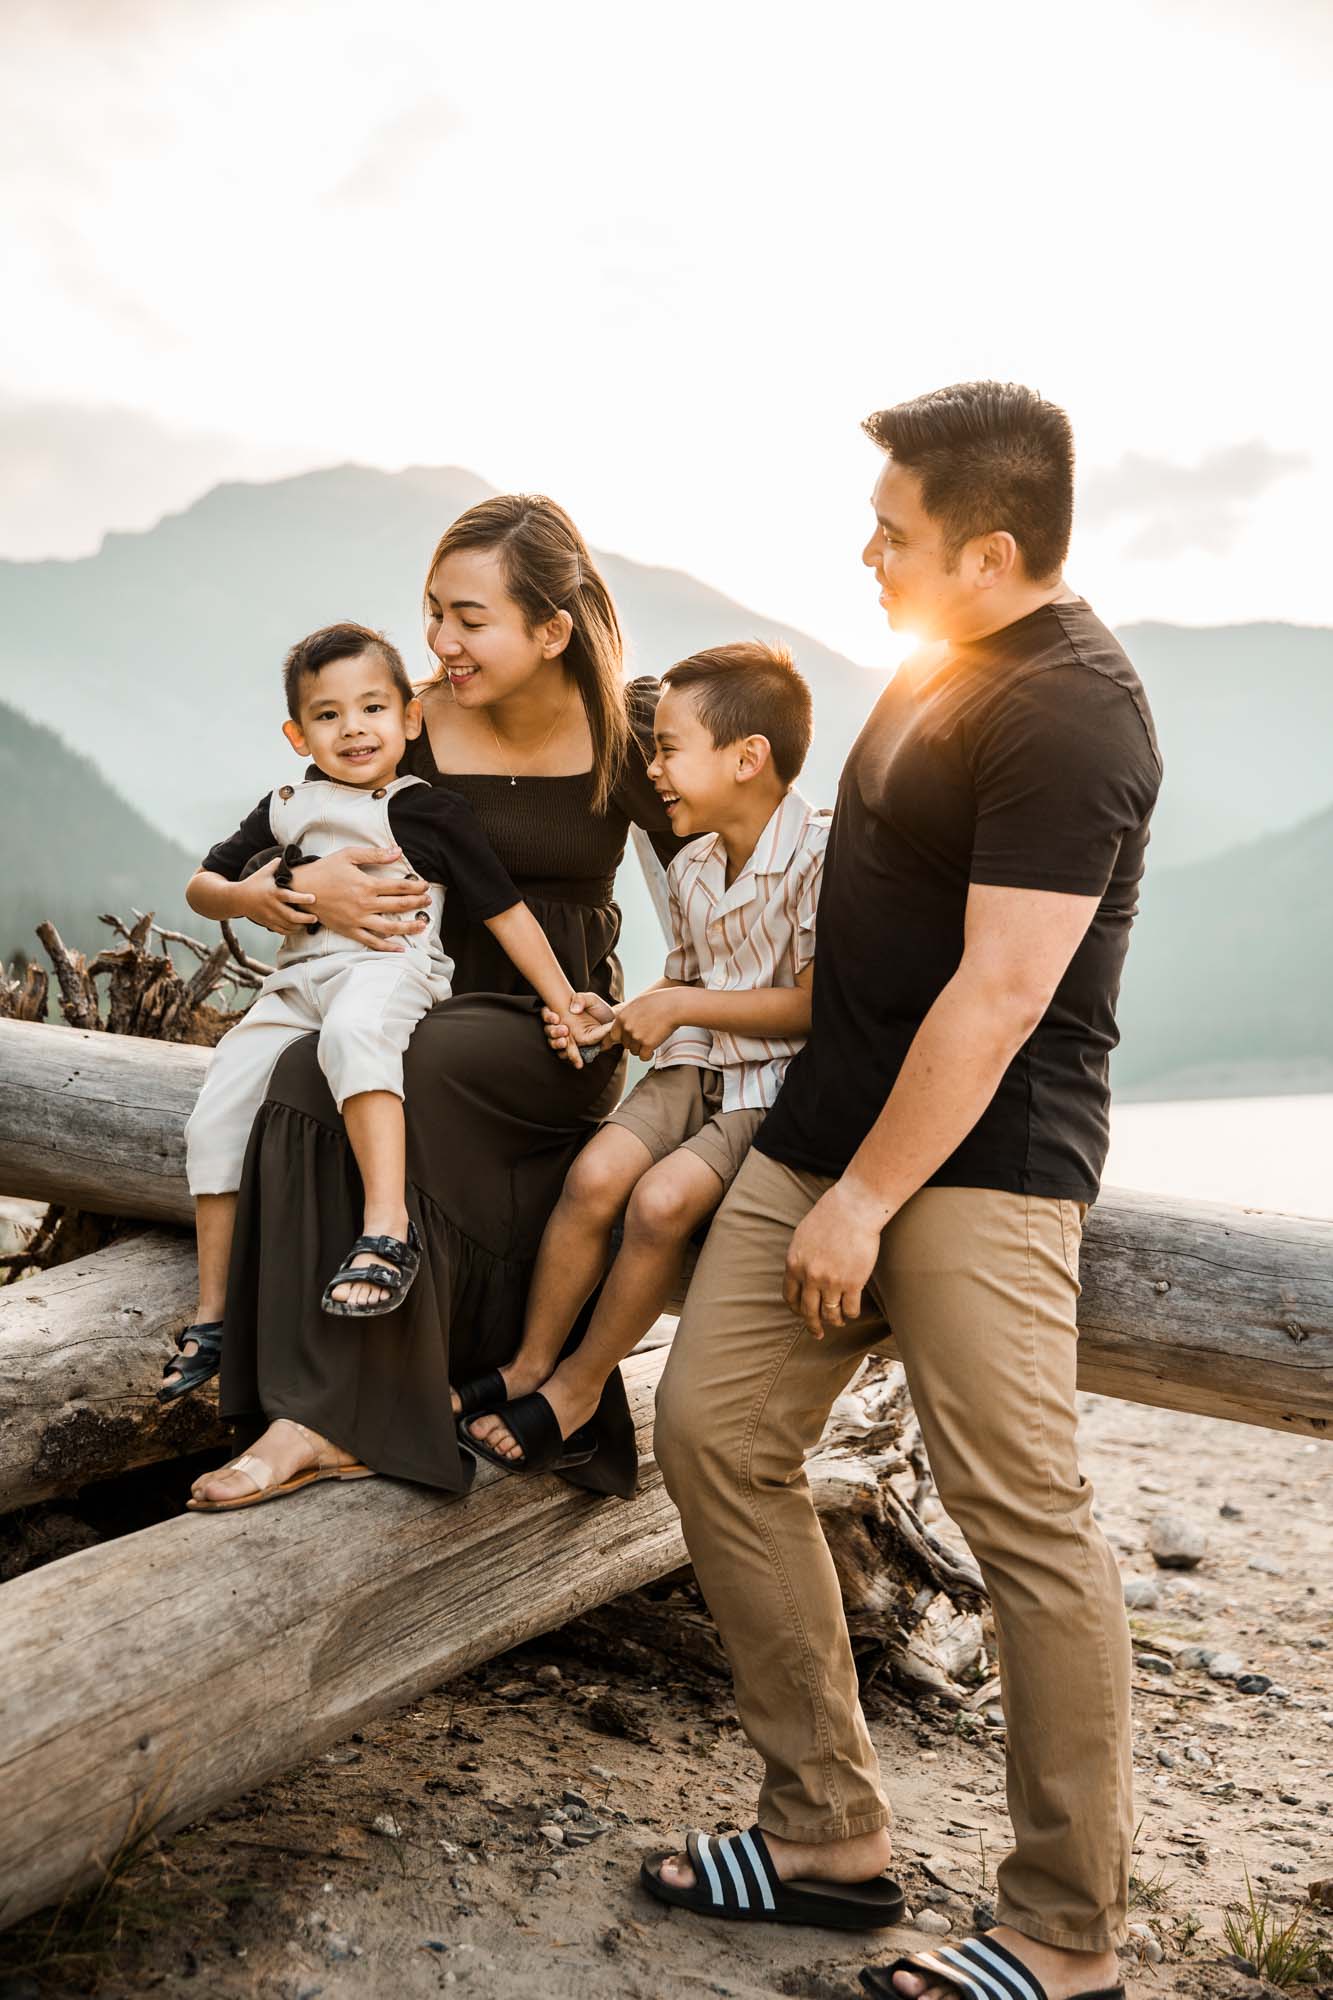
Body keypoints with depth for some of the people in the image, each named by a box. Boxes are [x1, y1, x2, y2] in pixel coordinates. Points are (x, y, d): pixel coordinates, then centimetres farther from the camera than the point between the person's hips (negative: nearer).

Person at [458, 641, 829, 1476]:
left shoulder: (820, 854, -15)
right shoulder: (692, 869, 11)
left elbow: (813, 1004, -19)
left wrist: (677, 1008, -15)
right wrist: (618, 1017, 2)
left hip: (775, 1086, -6)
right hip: (694, 1067, 6)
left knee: (663, 1198, -26)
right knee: (595, 1172, -19)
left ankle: (579, 1386, -5)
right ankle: (530, 1365, -3)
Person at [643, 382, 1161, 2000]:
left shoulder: (1064, 712, -16)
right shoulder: (951, 661, 16)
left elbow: (1003, 991, -21)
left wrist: (869, 1197, -18)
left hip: (977, 1155, -10)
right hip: (834, 1116, 10)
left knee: (1022, 1516, -6)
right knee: (712, 1427, 6)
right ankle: (827, 1825, 18)